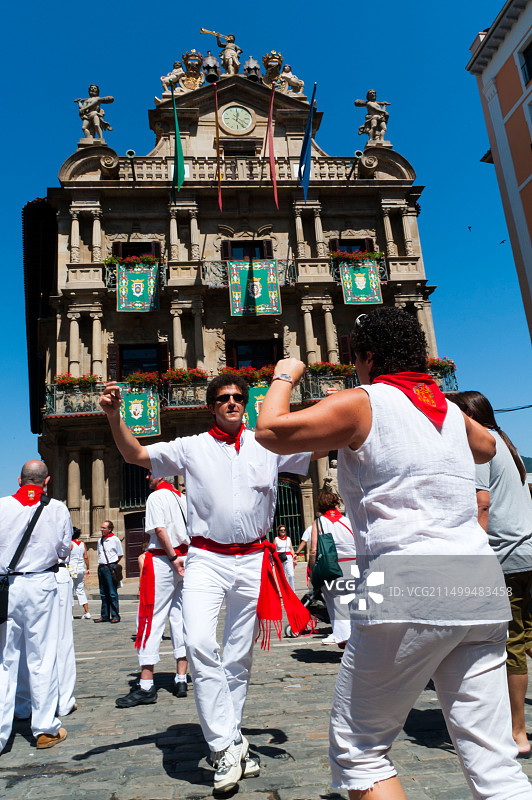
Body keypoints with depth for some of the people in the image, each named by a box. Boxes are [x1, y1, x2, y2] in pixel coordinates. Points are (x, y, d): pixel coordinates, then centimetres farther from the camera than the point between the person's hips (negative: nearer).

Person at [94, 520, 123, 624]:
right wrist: (101, 565, 11)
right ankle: (104, 616, 18)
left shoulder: (115, 539, -4)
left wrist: (112, 565, 0)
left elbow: (120, 555, 1)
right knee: (103, 593, 11)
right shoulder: (100, 541, 14)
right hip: (101, 567, 7)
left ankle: (115, 616, 0)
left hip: (110, 567, -6)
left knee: (112, 593, -6)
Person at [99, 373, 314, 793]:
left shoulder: (268, 446, 6)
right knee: (199, 644, -20)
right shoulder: (191, 447, 4)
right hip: (207, 559, -1)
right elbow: (136, 454, 1)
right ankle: (228, 745, -6)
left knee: (239, 658, 11)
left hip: (253, 560, 1)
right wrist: (115, 416, -15)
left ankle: (230, 742, 29)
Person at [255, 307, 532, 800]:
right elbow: (486, 447, 39)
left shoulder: (361, 403, -3)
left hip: (405, 592, -7)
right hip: (482, 589, 7)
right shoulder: (451, 411, 17)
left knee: (358, 750, 10)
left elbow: (270, 431, -7)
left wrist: (284, 377, 11)